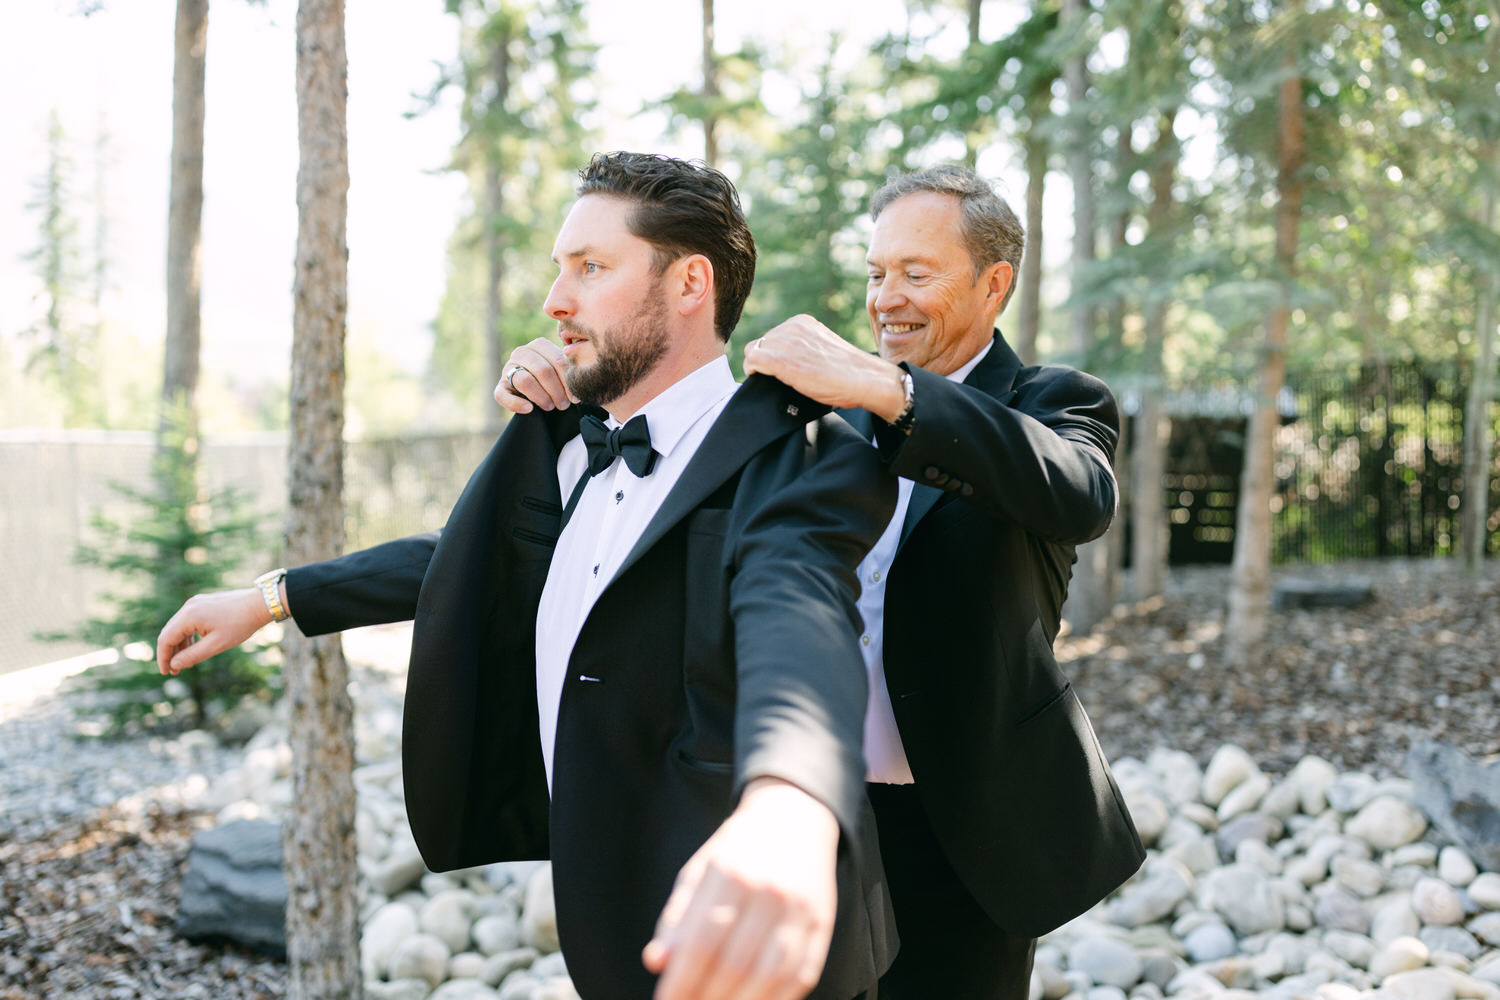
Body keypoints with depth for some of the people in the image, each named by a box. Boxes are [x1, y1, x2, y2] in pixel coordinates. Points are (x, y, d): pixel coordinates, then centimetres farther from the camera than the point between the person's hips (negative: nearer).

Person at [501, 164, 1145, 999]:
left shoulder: (1058, 402, -4)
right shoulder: (839, 409, 11)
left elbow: (1080, 497, -27)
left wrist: (885, 389, -38)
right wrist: (572, 391, -11)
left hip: (963, 834, -4)